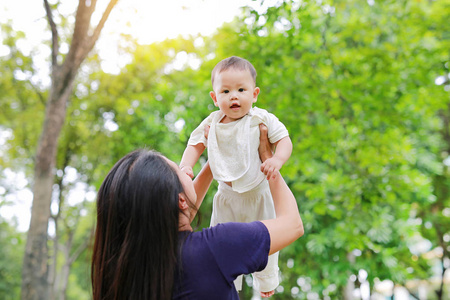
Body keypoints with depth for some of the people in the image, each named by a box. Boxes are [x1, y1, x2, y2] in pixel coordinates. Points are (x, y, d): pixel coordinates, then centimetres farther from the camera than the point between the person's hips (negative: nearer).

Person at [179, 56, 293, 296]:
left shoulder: (262, 119, -15)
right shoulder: (211, 123, -7)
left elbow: (284, 140, -14)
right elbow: (195, 144, 2)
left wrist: (277, 160, -34)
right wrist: (185, 166, -15)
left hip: (257, 193, -2)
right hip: (227, 196, 2)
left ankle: (266, 281, 46)